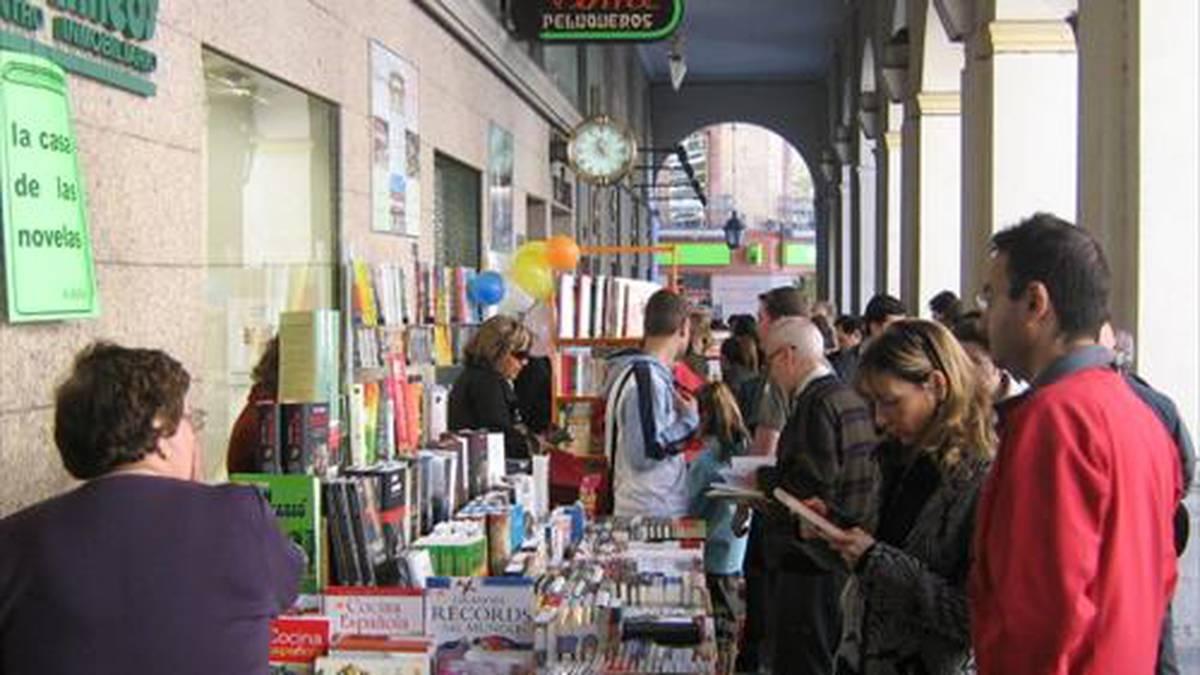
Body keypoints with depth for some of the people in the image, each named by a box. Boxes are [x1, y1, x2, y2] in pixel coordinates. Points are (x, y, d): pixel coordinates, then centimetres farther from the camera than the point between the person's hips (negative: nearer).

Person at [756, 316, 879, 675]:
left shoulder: (817, 405, -18)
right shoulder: (851, 399, 12)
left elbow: (813, 485, -25)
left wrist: (764, 478, -9)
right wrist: (772, 480, 12)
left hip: (810, 561, -10)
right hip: (841, 557, 10)